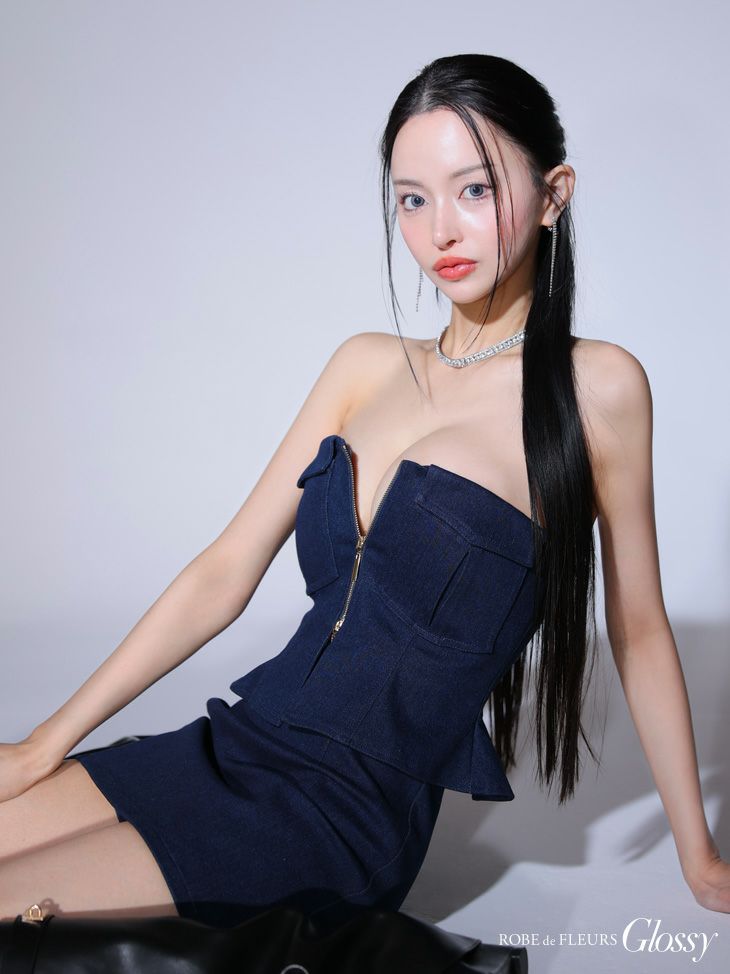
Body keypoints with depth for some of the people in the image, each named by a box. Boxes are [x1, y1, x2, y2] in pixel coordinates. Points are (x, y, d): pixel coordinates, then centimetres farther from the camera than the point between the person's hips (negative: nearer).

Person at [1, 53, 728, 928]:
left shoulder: (596, 387, -7)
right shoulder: (366, 366, 8)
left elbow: (639, 631, 2)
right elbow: (223, 575, 7)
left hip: (348, 812, -5)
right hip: (230, 743, 5)